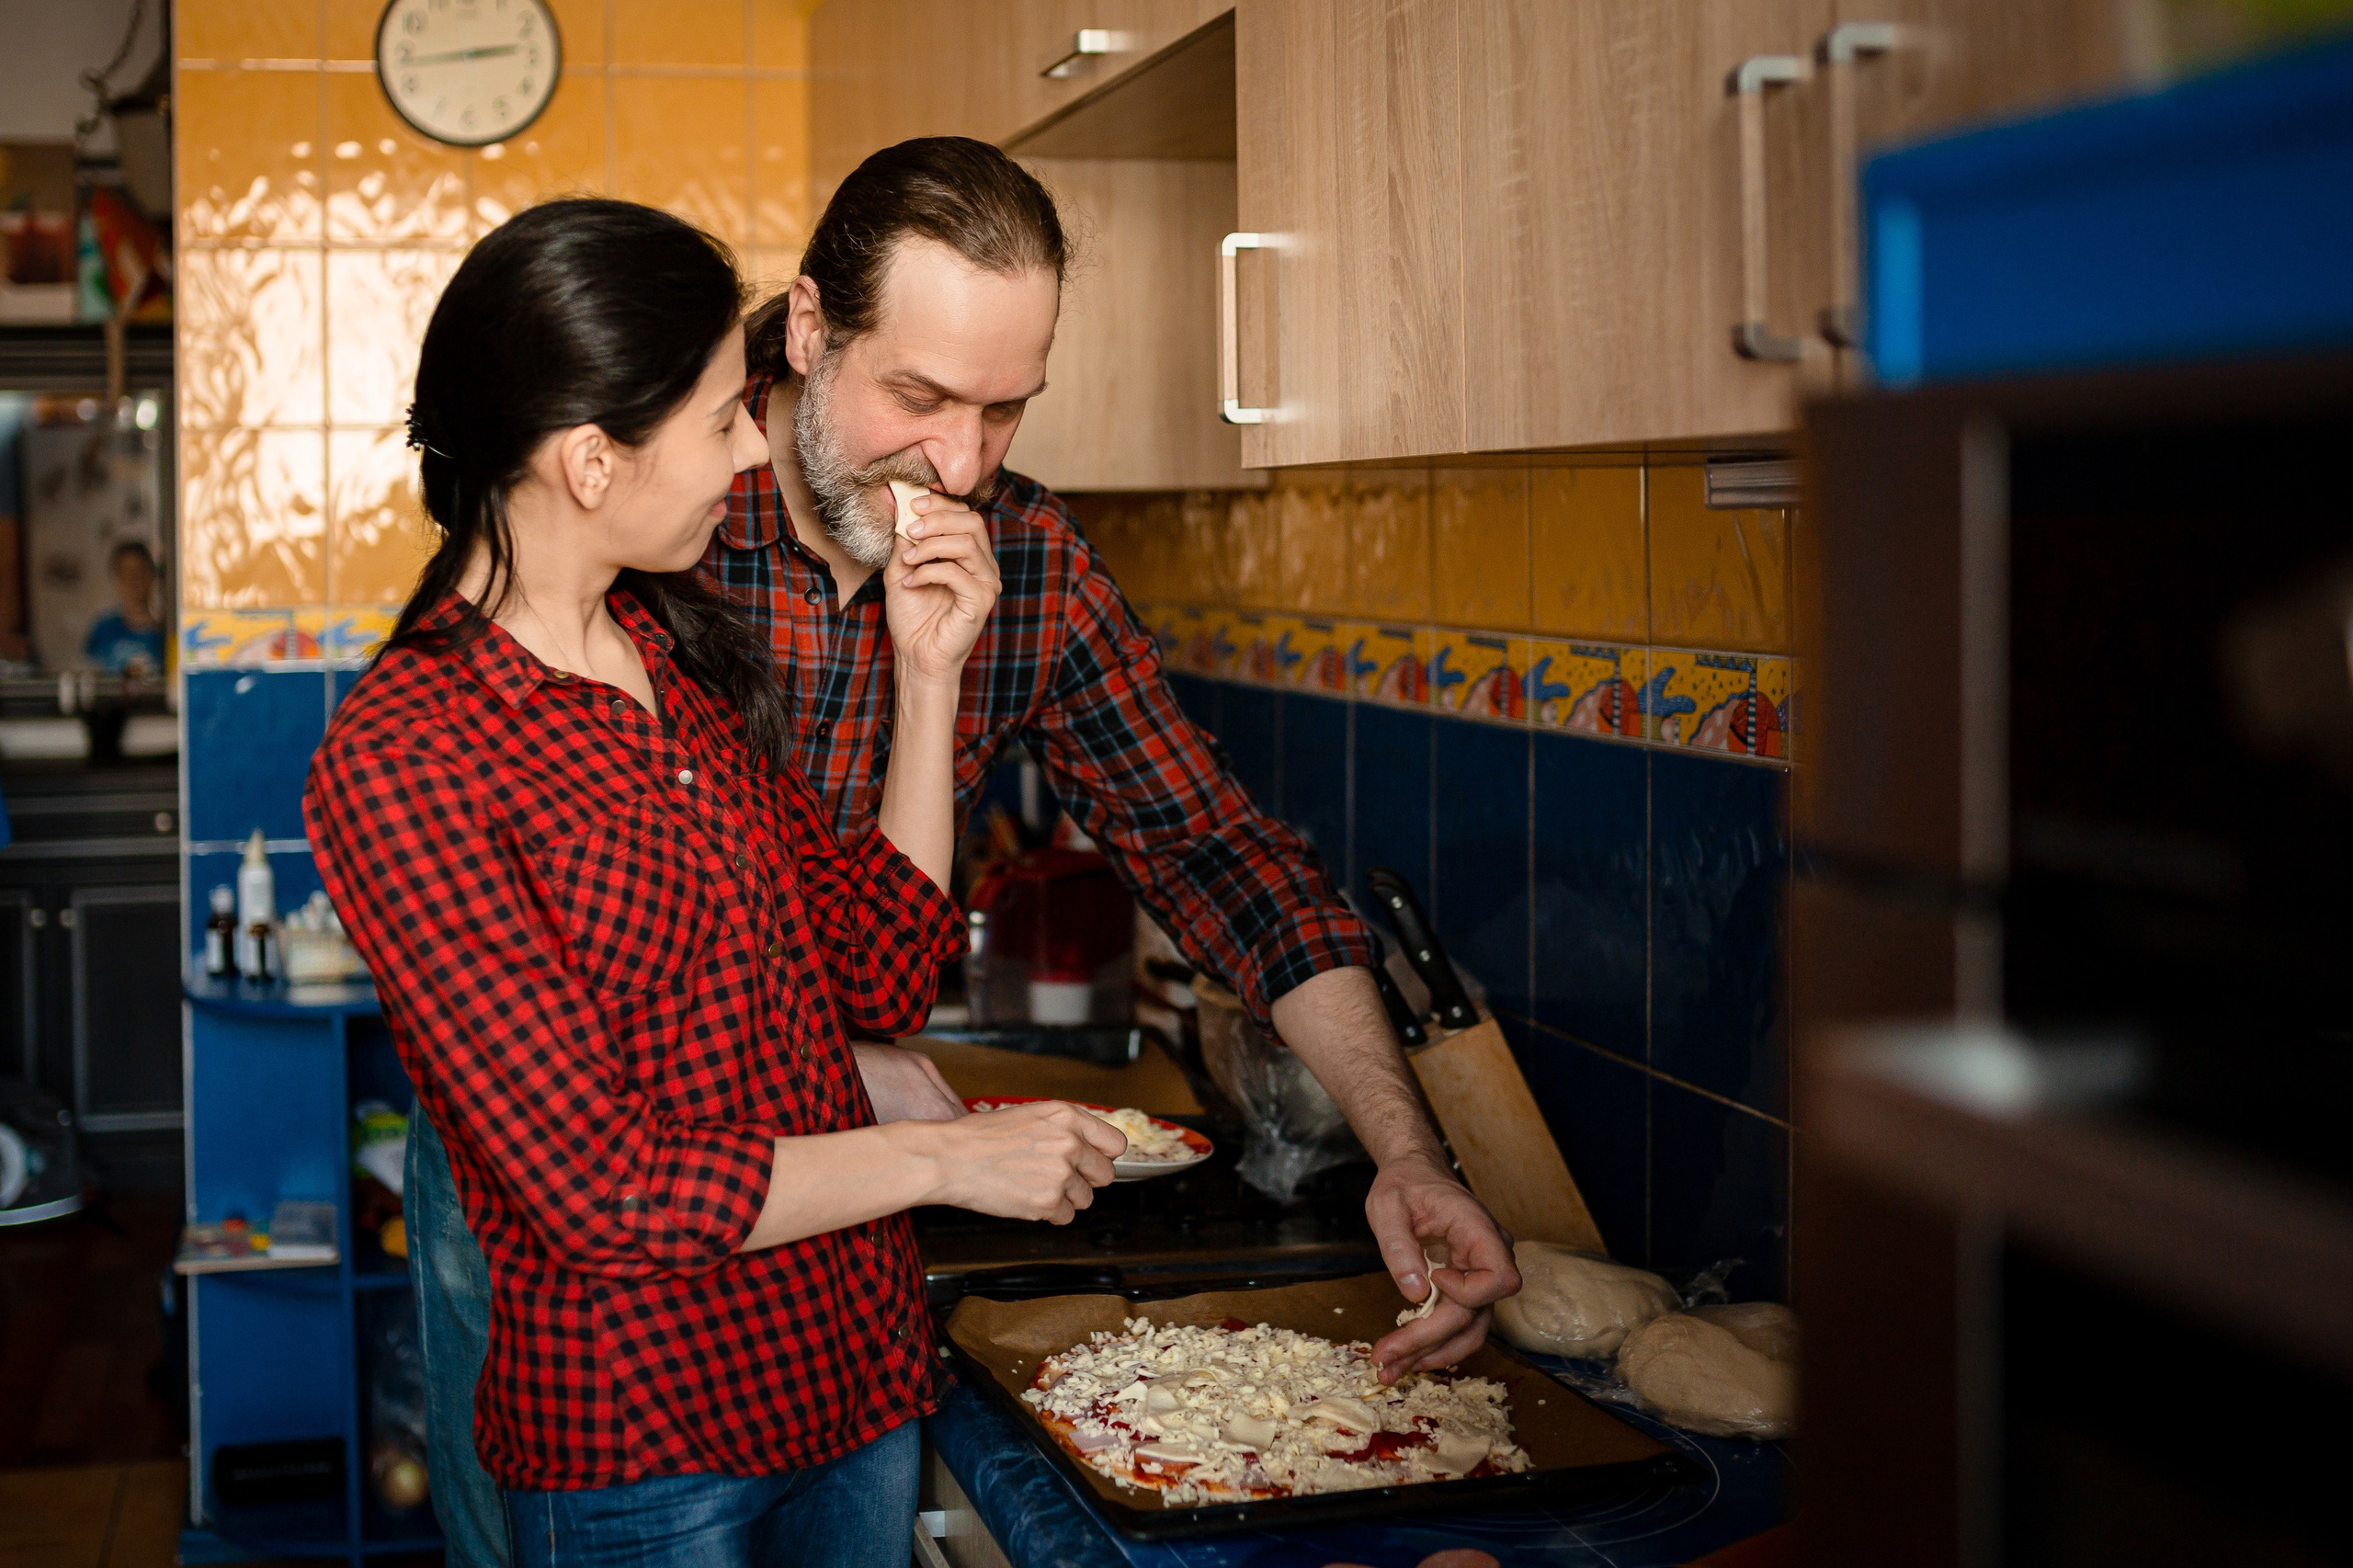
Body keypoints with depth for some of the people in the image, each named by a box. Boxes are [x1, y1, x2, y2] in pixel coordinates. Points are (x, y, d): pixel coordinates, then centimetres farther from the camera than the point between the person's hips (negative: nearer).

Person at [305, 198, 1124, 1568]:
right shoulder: (399, 762, -19)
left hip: (860, 1370, 7)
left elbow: (885, 975, 6)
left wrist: (929, 680, -1)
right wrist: (944, 1160, -14)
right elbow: (605, 1187, -20)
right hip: (644, 1451, -7)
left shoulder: (681, 651, 6)